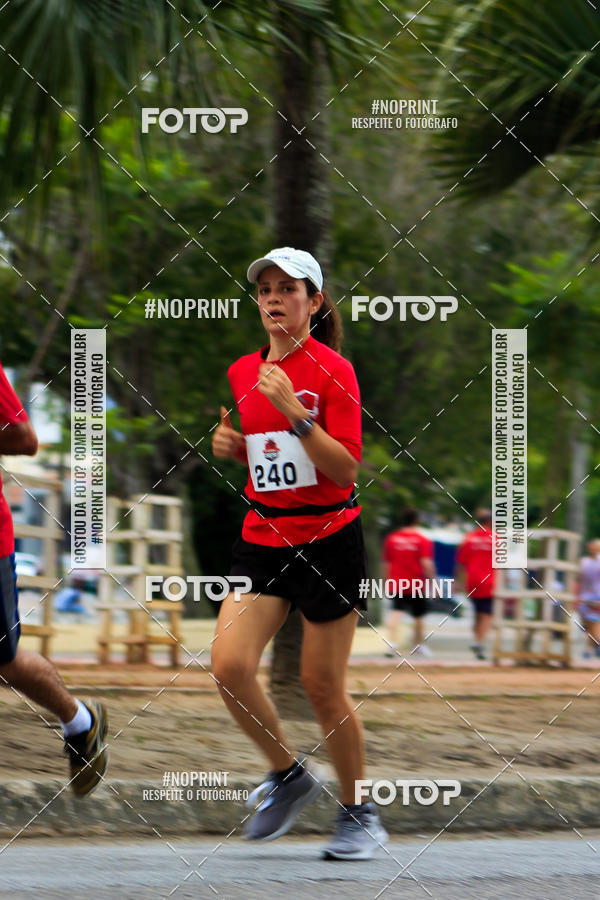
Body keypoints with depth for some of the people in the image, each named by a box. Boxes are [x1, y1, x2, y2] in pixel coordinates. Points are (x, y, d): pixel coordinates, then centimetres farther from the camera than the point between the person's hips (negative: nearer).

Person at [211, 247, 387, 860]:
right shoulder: (241, 372, 9)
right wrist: (228, 444, 1)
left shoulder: (332, 369, -9)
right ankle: (289, 775, 10)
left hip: (327, 539, -5)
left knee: (321, 684, -1)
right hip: (262, 537, 5)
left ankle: (357, 812, 19)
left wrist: (294, 412, -24)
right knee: (228, 665, -13)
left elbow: (347, 469, -16)